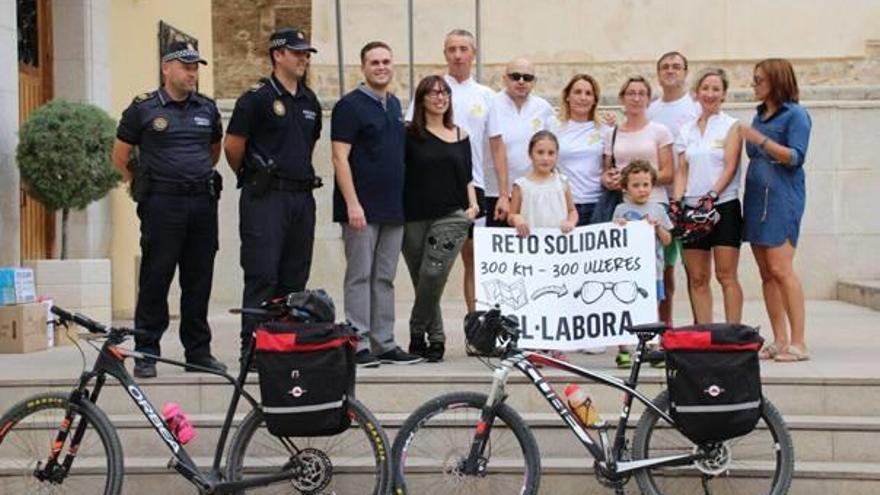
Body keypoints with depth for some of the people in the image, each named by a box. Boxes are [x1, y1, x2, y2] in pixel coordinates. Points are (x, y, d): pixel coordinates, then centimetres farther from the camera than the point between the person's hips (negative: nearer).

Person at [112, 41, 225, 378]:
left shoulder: (207, 108, 13)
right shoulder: (143, 109, 1)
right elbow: (120, 156, 8)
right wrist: (143, 186, 9)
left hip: (203, 202, 4)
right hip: (162, 204, -4)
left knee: (199, 280, 7)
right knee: (155, 278, -3)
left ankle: (199, 352, 15)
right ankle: (146, 353, 4)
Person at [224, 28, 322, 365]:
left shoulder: (310, 101, 15)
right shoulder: (257, 97, -6)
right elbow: (233, 145, -4)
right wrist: (251, 176, 9)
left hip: (302, 196, 7)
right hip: (266, 197, -7)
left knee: (295, 276, 9)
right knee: (262, 275, -7)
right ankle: (252, 346, -2)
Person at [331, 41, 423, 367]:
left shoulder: (395, 105, 16)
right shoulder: (350, 105, -7)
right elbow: (340, 158, -13)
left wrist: (402, 201, 16)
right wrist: (352, 203, -20)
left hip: (393, 208, 7)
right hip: (362, 208, -7)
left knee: (384, 278, 10)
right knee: (359, 276, -2)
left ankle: (384, 344, 16)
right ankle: (358, 344, 2)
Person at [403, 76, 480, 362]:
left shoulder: (460, 136, 13)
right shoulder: (410, 135, 4)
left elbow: (467, 177, 18)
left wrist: (472, 204, 3)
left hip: (451, 216, 1)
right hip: (414, 217, 0)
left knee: (433, 274, -15)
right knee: (422, 280, 3)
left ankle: (418, 334, 0)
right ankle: (435, 338, 16)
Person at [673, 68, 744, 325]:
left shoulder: (731, 126, 2)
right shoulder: (686, 130, 15)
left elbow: (730, 168, -7)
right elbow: (682, 170, 10)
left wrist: (711, 195, -20)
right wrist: (677, 199, -6)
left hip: (724, 205, -4)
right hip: (692, 208, 4)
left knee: (726, 275, -6)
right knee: (697, 278, 4)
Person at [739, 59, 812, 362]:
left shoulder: (795, 115, -3)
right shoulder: (760, 115, 18)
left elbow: (796, 157, -13)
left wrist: (761, 139, -20)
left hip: (782, 198, -7)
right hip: (756, 197, 8)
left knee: (780, 269, -13)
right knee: (766, 273, 5)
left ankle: (798, 342, -9)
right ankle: (779, 341, 9)